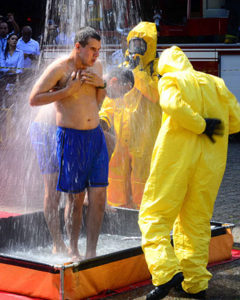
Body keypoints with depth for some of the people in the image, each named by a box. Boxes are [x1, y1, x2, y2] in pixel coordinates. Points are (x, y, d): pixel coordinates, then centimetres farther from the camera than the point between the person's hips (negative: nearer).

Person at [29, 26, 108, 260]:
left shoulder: (96, 66, 9)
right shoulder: (59, 68, -10)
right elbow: (34, 99, -12)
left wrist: (102, 84, 0)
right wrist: (67, 91, -18)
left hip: (95, 136, 5)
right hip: (71, 138, -5)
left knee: (98, 195, -1)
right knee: (76, 197, 1)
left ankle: (91, 252, 6)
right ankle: (73, 250, 17)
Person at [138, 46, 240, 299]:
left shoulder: (170, 80, 2)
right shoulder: (215, 83, 16)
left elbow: (173, 104, -20)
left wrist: (200, 125, -11)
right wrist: (211, 125, 15)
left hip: (176, 156, -5)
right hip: (211, 162, 5)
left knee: (154, 214, -1)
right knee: (197, 221, 12)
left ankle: (167, 270, -20)